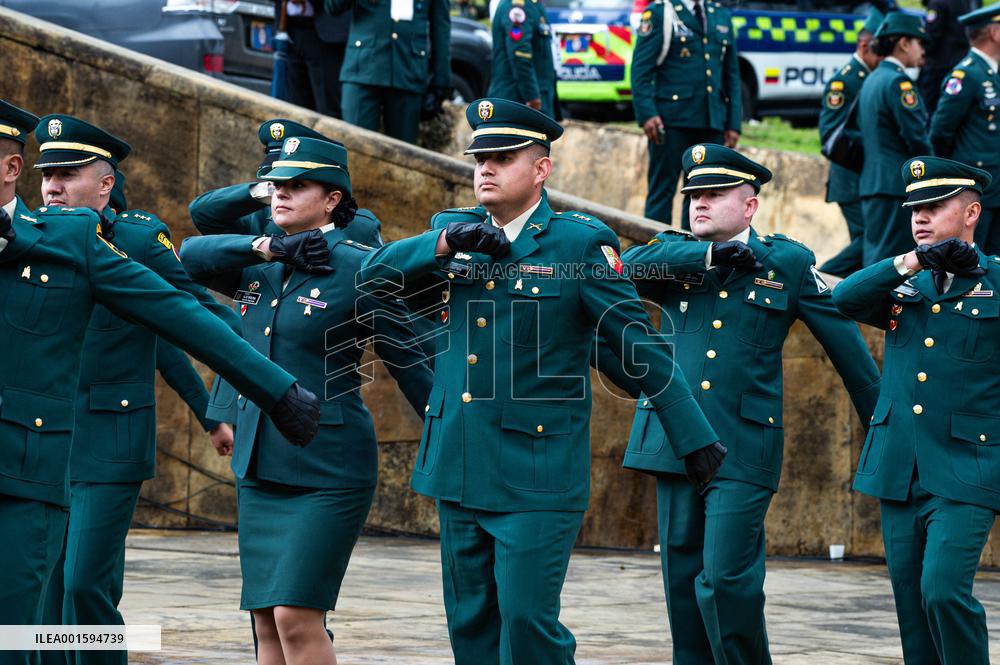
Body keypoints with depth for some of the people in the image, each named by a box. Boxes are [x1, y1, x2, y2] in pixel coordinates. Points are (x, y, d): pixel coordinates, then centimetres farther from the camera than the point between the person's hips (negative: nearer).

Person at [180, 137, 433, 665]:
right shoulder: (258, 268, 11)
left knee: (296, 616, -15)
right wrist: (267, 246, -10)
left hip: (328, 473, -7)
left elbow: (410, 365, -5)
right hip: (259, 467, 7)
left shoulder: (359, 268, -8)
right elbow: (190, 256, 1)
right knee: (266, 622, 6)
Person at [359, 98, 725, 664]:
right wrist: (448, 242, -17)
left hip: (536, 478, -6)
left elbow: (642, 347, -5)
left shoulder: (579, 244, -6)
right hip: (460, 469, 6)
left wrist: (696, 440, -6)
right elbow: (376, 271, -1)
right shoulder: (453, 231, 11)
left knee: (527, 618, -11)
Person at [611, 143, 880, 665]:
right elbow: (634, 264, -12)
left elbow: (845, 343, 10)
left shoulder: (788, 263, 5)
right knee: (682, 578, 6)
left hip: (743, 448, -4)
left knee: (726, 579, -12)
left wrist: (880, 424, 13)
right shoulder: (676, 257, 11)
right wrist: (711, 255, -16)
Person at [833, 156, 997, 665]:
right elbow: (846, 299, -4)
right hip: (899, 471, 5)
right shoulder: (905, 286, 13)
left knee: (943, 590, -18)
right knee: (910, 601, 7)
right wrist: (913, 261, -15)